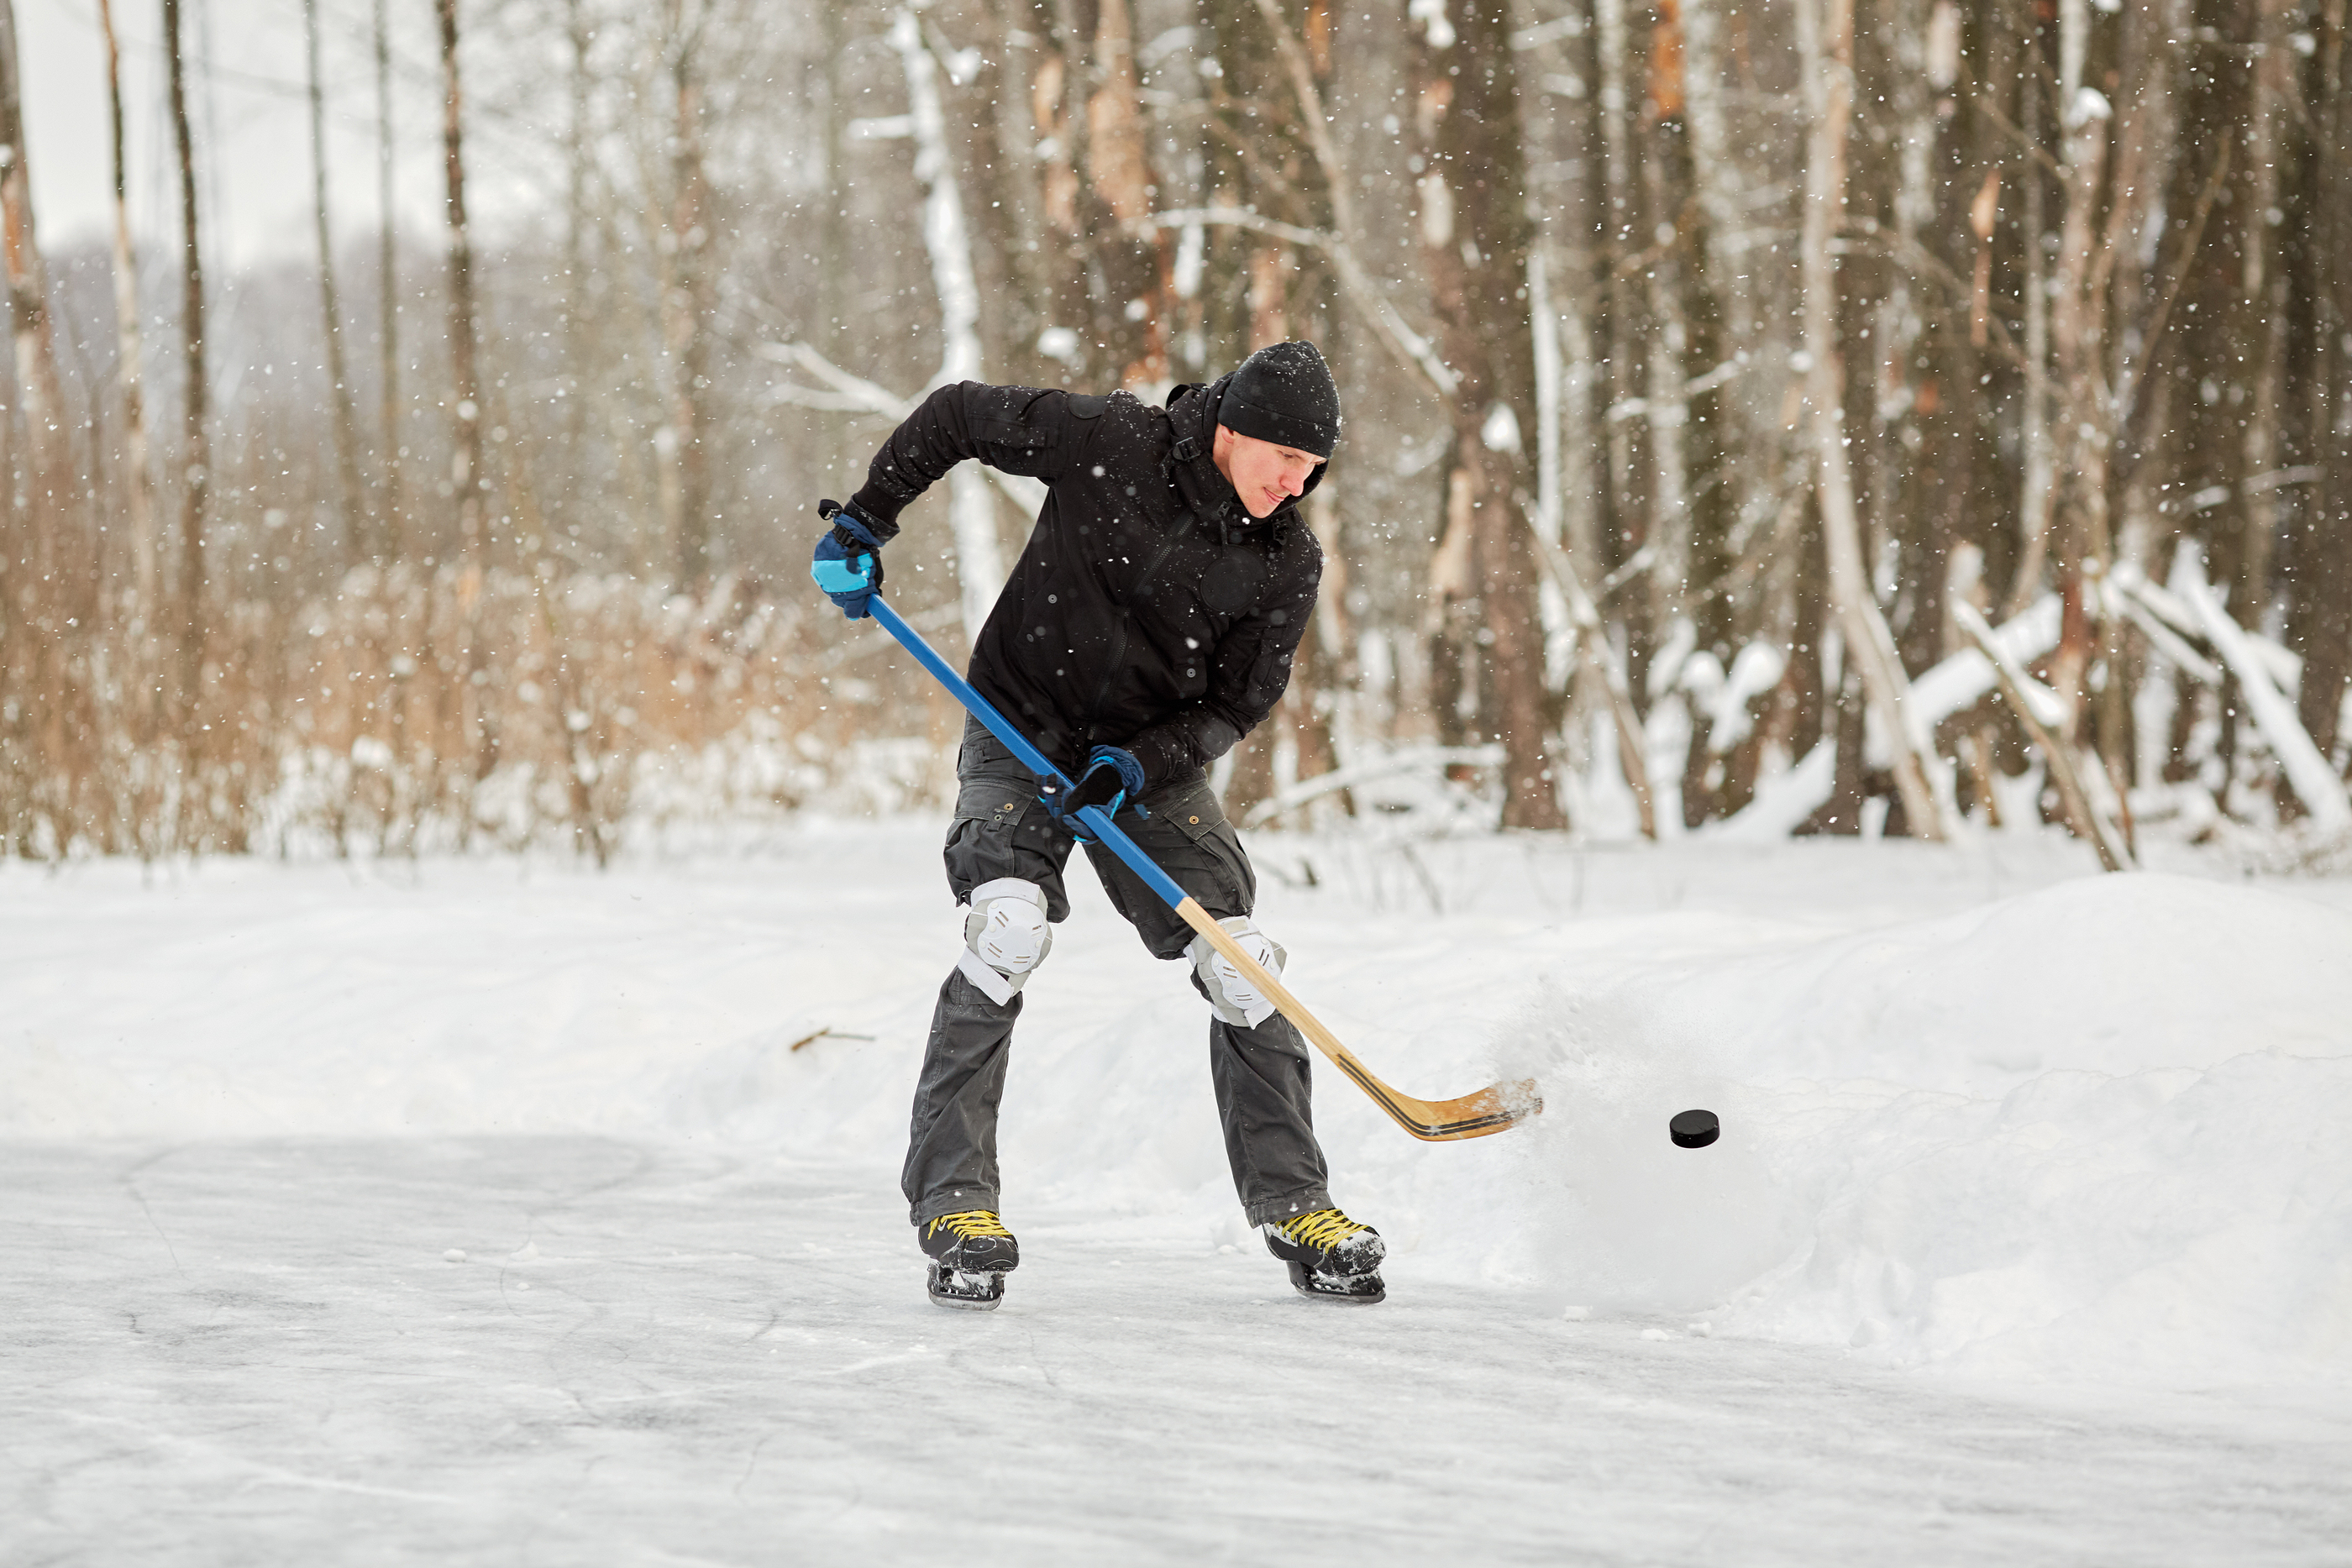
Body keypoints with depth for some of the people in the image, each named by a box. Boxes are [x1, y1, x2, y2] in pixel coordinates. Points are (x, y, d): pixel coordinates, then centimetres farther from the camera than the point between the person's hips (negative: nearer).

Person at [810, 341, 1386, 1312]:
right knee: (1009, 923, -27)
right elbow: (958, 414, -6)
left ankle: (1292, 1205, 6)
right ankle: (952, 1198, -22)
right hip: (1022, 731, -3)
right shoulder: (1110, 445, -19)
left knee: (1241, 966, -8)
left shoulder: (1287, 562, -10)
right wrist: (866, 521, -9)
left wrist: (1142, 764, -22)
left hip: (1155, 762, 3)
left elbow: (1238, 702, -6)